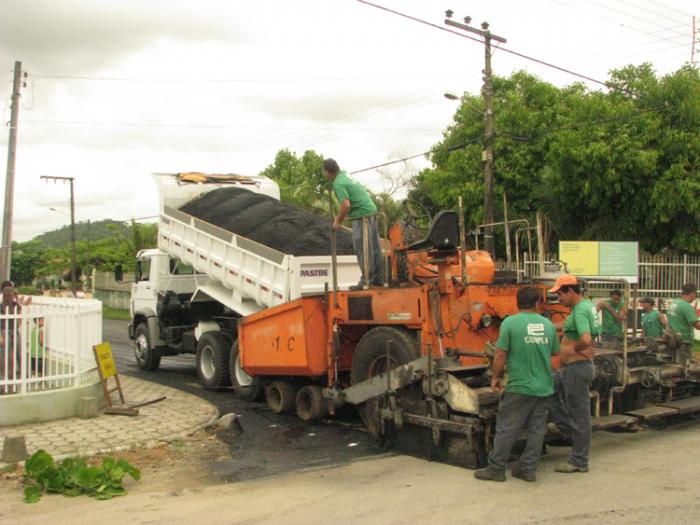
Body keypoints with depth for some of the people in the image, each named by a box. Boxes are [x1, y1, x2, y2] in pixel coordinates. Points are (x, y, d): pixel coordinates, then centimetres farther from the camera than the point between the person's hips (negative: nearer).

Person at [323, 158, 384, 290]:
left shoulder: (338, 183, -14)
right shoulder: (344, 174, 13)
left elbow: (346, 205, -23)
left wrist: (338, 222, -9)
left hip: (362, 215, -9)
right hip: (371, 210, 9)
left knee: (362, 249, -5)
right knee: (374, 247, 12)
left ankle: (366, 280, -3)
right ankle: (379, 279, 18)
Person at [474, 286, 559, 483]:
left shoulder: (510, 322, -9)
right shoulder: (548, 324, 4)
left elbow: (500, 354, -10)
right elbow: (555, 352, 16)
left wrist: (496, 377, 2)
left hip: (520, 386, -4)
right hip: (544, 387, 4)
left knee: (507, 429, 4)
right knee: (536, 430, 12)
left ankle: (496, 468, 11)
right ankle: (528, 469, 17)